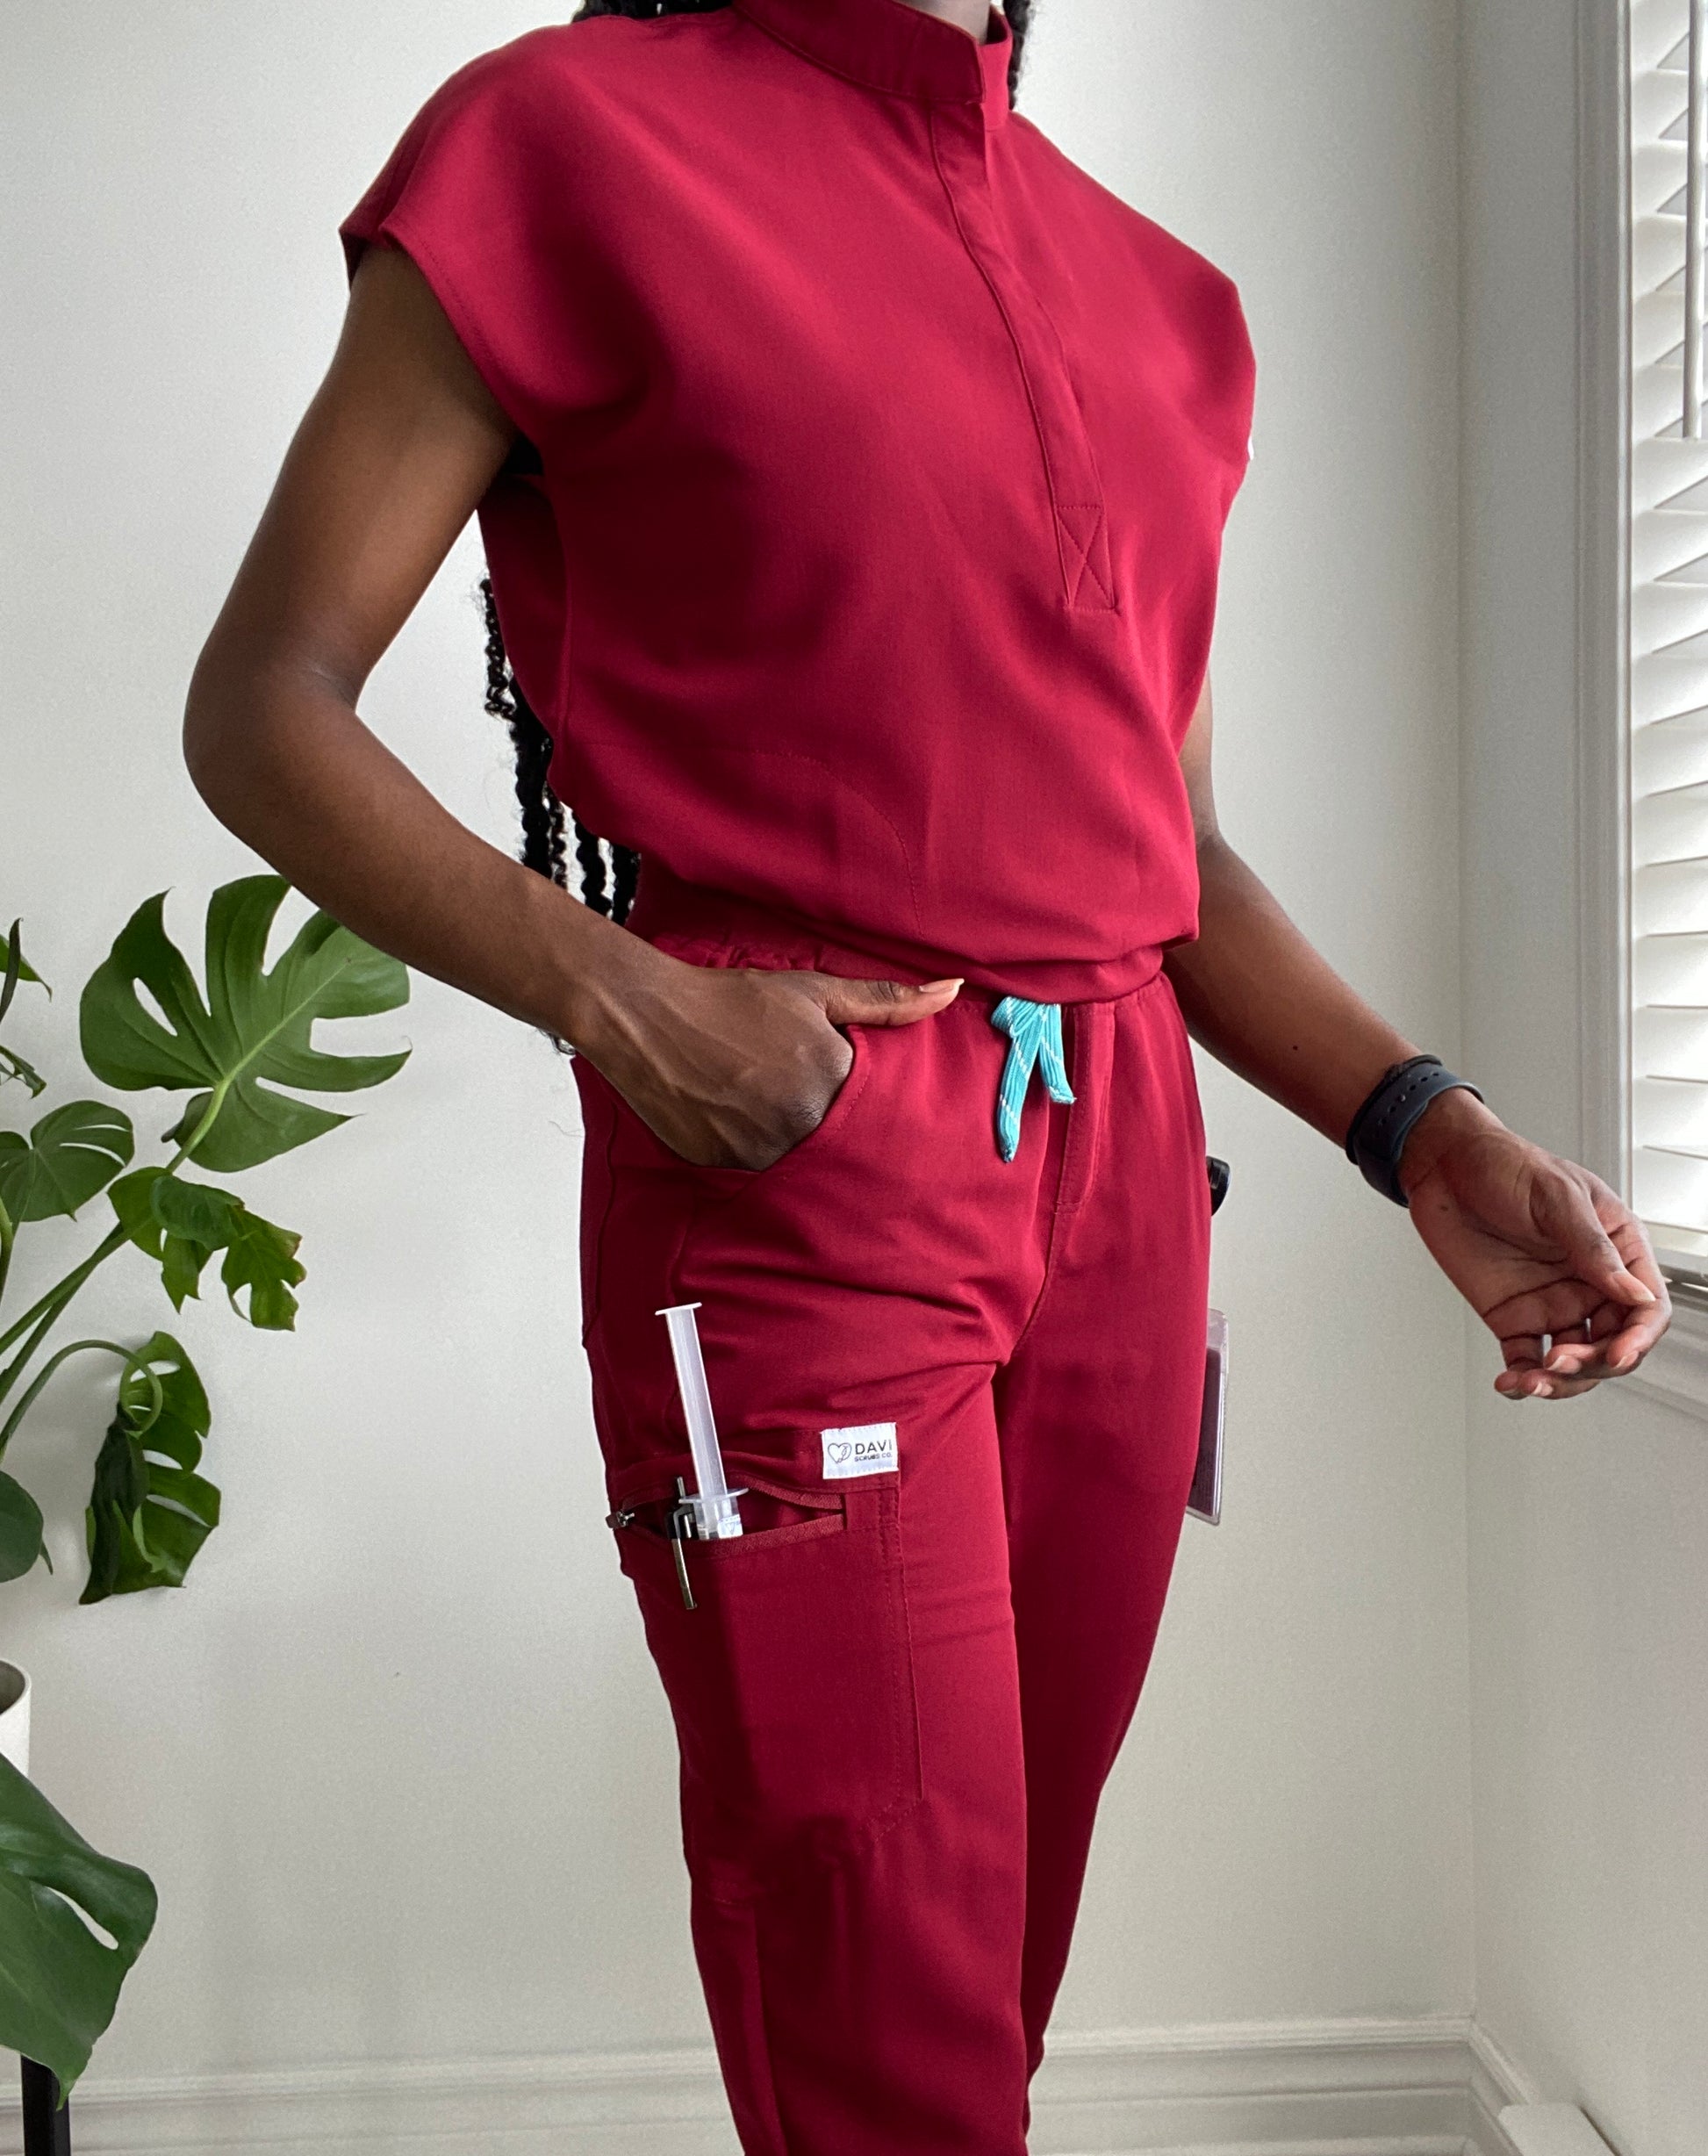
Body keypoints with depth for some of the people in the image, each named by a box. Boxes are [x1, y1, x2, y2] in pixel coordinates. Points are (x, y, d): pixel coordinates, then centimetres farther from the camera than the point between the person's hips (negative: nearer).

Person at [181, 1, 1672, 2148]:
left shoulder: (1165, 300, 16)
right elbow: (260, 708, -2)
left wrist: (1426, 1131, 3)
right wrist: (616, 995, -17)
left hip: (1121, 1170, 6)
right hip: (785, 1159, -5)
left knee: (1015, 1937, 12)